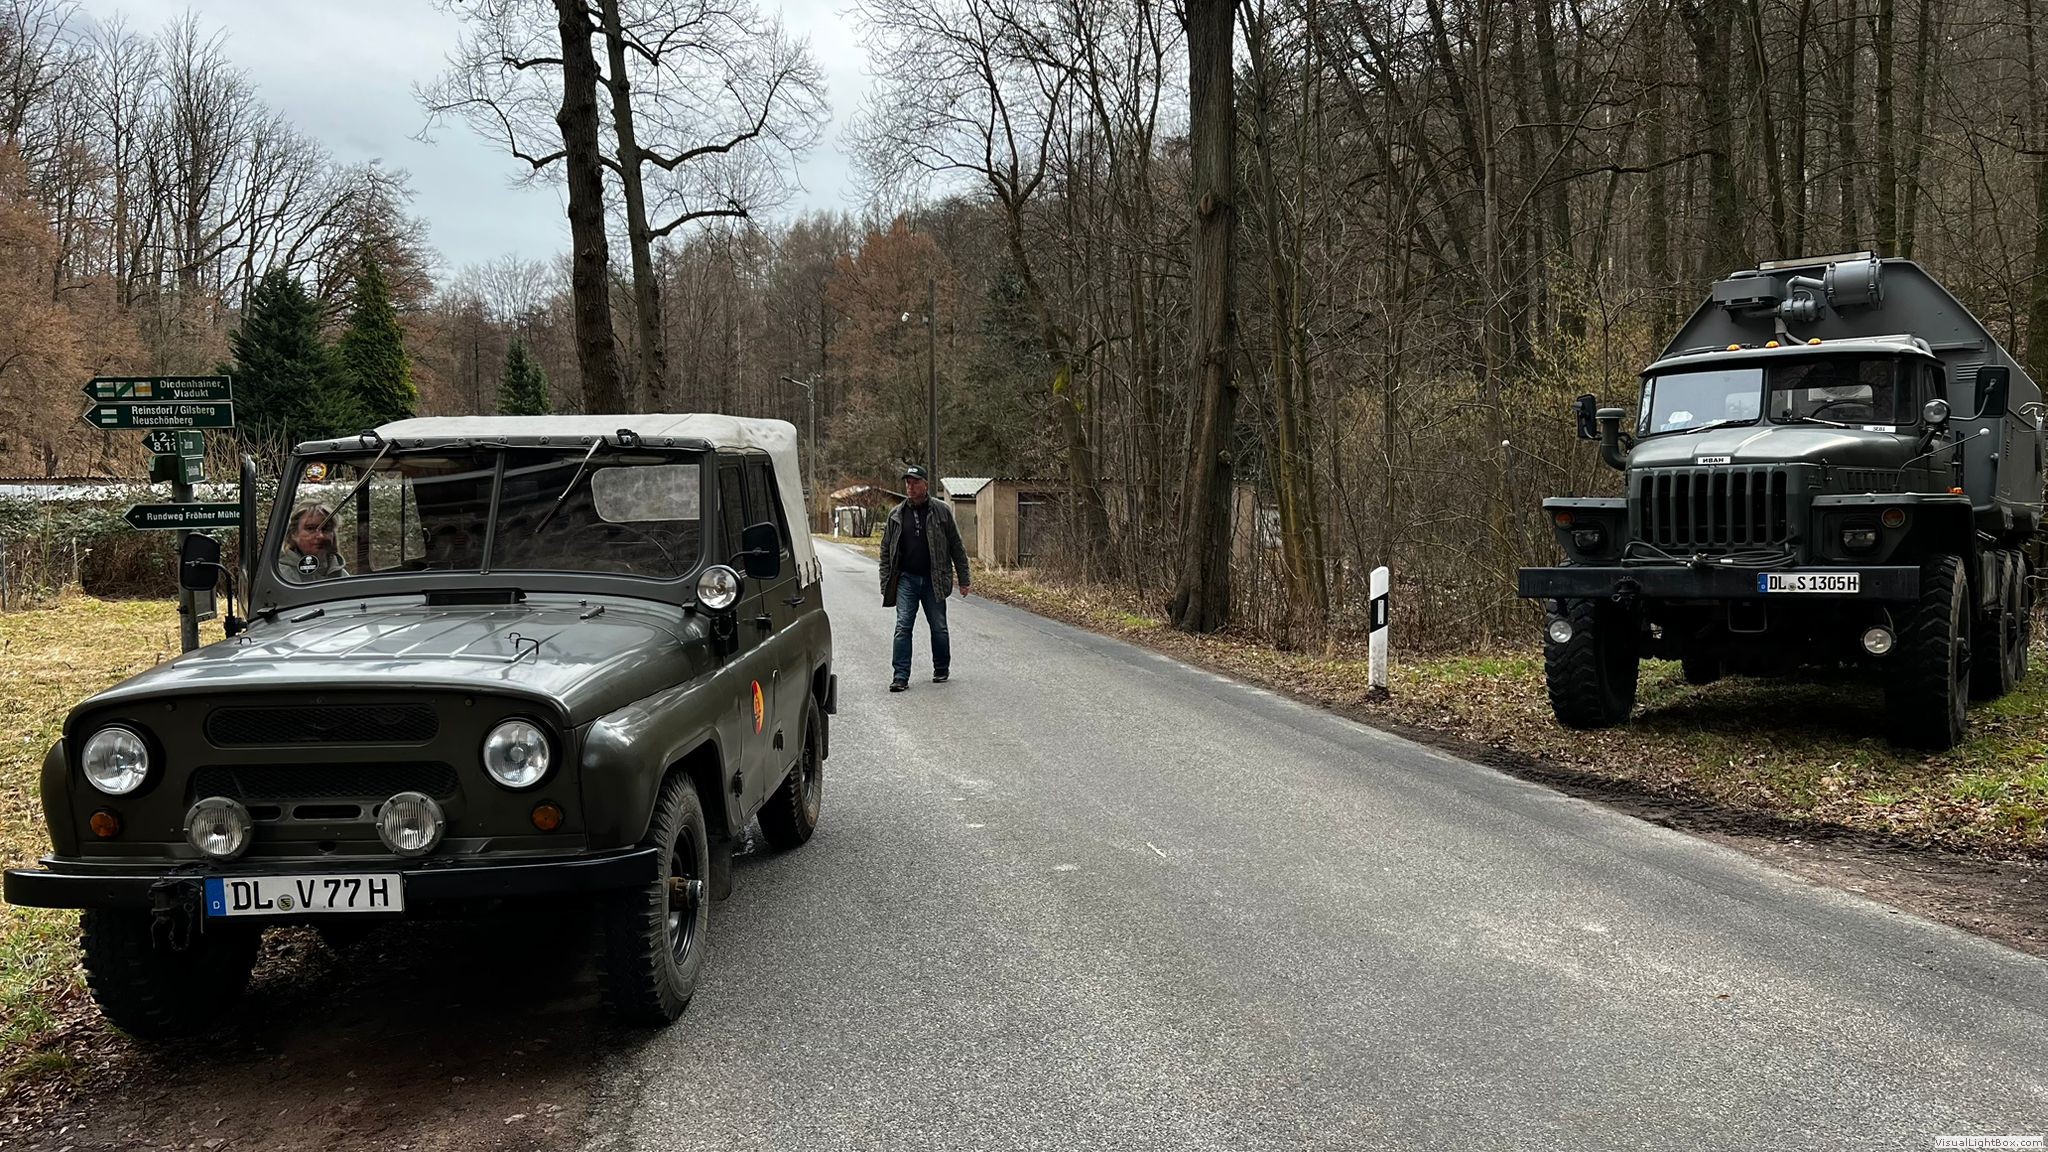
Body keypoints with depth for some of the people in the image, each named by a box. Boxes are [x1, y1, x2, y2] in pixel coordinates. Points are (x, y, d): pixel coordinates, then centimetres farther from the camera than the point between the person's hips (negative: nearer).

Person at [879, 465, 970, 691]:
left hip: (934, 580, -1)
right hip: (906, 579, 1)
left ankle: (941, 670, 25)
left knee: (939, 627, 9)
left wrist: (963, 579, 0)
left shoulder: (941, 511, 0)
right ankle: (901, 676, -5)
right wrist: (885, 585, 4)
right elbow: (886, 552, 10)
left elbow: (957, 547, 3)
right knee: (902, 627, -6)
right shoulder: (896, 515, 6)